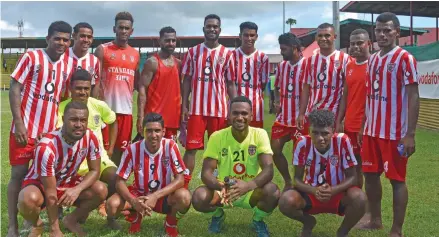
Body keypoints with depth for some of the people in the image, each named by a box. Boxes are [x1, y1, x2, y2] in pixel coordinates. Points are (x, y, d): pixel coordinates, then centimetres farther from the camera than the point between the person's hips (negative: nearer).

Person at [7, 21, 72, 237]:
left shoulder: (66, 66, 11)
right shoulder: (31, 57, -4)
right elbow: (14, 89, -8)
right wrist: (18, 122, -15)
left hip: (50, 130, 5)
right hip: (25, 127, -4)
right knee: (19, 174, 0)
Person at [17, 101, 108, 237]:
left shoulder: (90, 138, -20)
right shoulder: (47, 147, -34)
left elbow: (95, 170, -9)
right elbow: (51, 193, -28)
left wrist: (77, 190, -31)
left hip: (67, 183, 5)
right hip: (39, 184, -4)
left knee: (101, 191, -21)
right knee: (29, 199, -38)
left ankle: (71, 220, 6)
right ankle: (37, 225, -2)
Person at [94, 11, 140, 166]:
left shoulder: (135, 55, 14)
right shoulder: (102, 50, 1)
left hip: (126, 109, 4)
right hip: (106, 108, -4)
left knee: (120, 149, 10)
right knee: (103, 148, -2)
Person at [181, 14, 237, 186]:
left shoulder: (227, 54, 5)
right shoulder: (193, 52, 7)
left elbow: (231, 84, 6)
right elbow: (187, 80, 7)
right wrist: (184, 106, 0)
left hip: (219, 109, 0)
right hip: (196, 109, 0)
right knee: (191, 148, -1)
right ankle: (183, 186, 3)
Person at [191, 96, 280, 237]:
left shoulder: (259, 135, -14)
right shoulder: (217, 137, -13)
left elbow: (268, 170, -23)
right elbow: (206, 173, -16)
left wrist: (248, 185, -44)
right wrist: (221, 186, -39)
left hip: (251, 191, 0)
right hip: (224, 191, 0)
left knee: (273, 192, -31)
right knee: (199, 197, -29)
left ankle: (258, 220, 5)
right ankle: (218, 215, 10)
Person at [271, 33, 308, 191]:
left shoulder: (306, 65, -11)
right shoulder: (281, 66, 9)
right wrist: (276, 101, 3)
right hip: (282, 117, 7)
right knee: (274, 150, 8)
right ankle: (288, 182, 24)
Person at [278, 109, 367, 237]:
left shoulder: (342, 141, -20)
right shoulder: (303, 143, -18)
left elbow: (352, 177, -14)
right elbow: (297, 179, -11)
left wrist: (333, 190, -33)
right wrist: (314, 191, -32)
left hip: (337, 193, -1)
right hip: (312, 193, 1)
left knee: (359, 198, -33)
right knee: (286, 201, -29)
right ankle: (308, 222, 9)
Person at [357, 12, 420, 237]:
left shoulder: (405, 59, -9)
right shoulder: (372, 60, 11)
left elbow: (413, 97, -12)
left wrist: (410, 134, -17)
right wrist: (363, 127, 15)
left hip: (395, 133, -7)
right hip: (372, 131, 7)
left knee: (397, 180, 2)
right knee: (370, 175, 13)